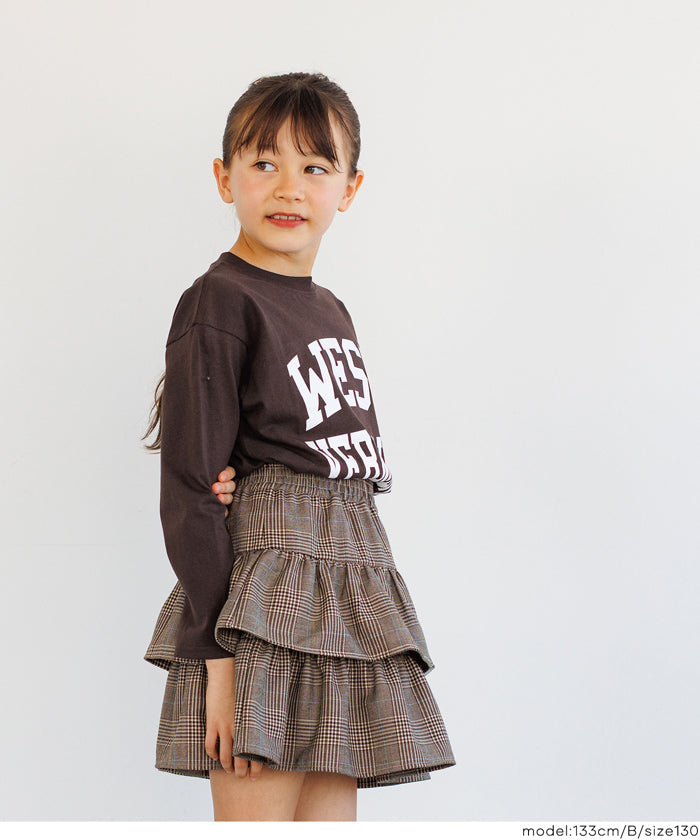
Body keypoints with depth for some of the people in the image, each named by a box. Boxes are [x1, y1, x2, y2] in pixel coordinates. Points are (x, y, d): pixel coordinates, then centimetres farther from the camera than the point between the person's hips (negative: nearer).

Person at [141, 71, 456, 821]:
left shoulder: (332, 313, 17)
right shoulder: (219, 303, -6)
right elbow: (189, 487, -11)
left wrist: (257, 482, -4)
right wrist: (217, 652, -17)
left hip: (348, 612, 8)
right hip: (264, 595, -7)